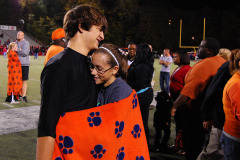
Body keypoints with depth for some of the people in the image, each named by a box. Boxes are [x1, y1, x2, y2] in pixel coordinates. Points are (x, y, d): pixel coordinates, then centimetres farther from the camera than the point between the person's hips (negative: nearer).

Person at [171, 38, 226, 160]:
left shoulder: (202, 66, -24)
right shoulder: (222, 61, 3)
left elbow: (188, 91, -29)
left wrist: (174, 106, -23)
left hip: (196, 110, -9)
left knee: (191, 142, 6)